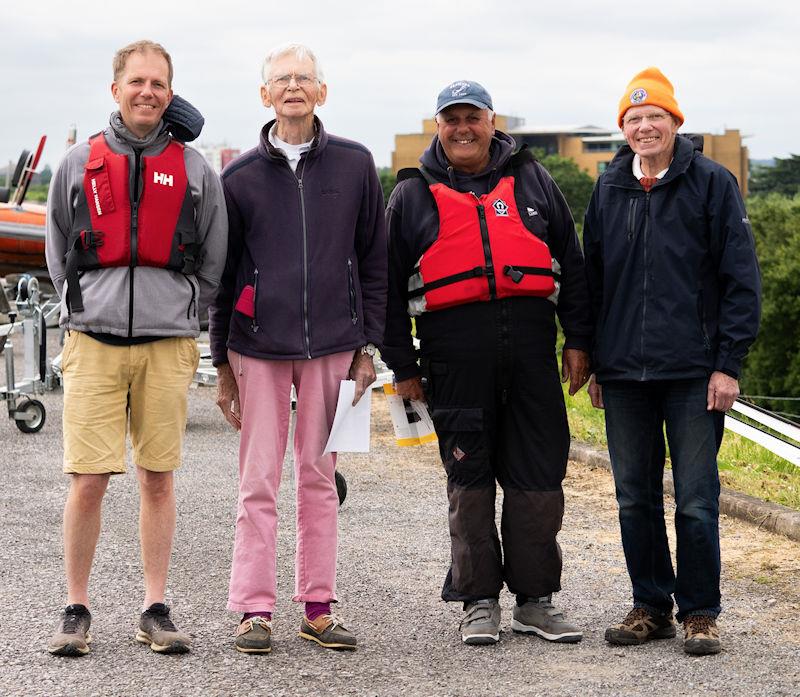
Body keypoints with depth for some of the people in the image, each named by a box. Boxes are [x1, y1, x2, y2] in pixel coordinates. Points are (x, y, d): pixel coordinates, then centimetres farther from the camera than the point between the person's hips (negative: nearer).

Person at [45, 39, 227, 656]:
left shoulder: (195, 170, 8)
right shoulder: (78, 165, 9)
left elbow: (213, 261, 14)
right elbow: (59, 255, 16)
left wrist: (178, 315, 9)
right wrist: (87, 312, 10)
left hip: (168, 344, 1)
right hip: (93, 342, 0)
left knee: (159, 478, 5)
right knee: (88, 480, -5)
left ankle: (156, 610, 12)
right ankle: (76, 611, 7)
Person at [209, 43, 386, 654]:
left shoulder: (355, 165, 5)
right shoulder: (241, 177, 4)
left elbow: (374, 260, 9)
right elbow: (223, 272, 8)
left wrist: (369, 345, 4)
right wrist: (222, 362, 6)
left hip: (332, 345, 1)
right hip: (259, 347, -1)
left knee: (320, 478, 6)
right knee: (259, 482, -1)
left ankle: (319, 607, 13)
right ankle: (254, 609, 4)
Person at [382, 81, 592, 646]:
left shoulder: (531, 182, 13)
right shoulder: (414, 195, 10)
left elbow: (571, 264, 14)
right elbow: (390, 285, 9)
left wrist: (578, 340, 8)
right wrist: (403, 365, 4)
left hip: (530, 345, 1)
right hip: (454, 354, -1)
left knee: (539, 476, 1)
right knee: (470, 479, 4)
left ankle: (536, 598, 11)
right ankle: (479, 601, 12)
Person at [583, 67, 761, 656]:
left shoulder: (712, 183, -1)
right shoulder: (609, 190, 11)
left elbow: (741, 279, -3)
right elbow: (592, 278, 17)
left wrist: (728, 363, -9)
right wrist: (594, 363, 12)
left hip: (693, 372, -4)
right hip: (624, 374, 4)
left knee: (696, 500, -2)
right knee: (635, 498, 9)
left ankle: (699, 613, 8)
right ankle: (651, 607, 20)